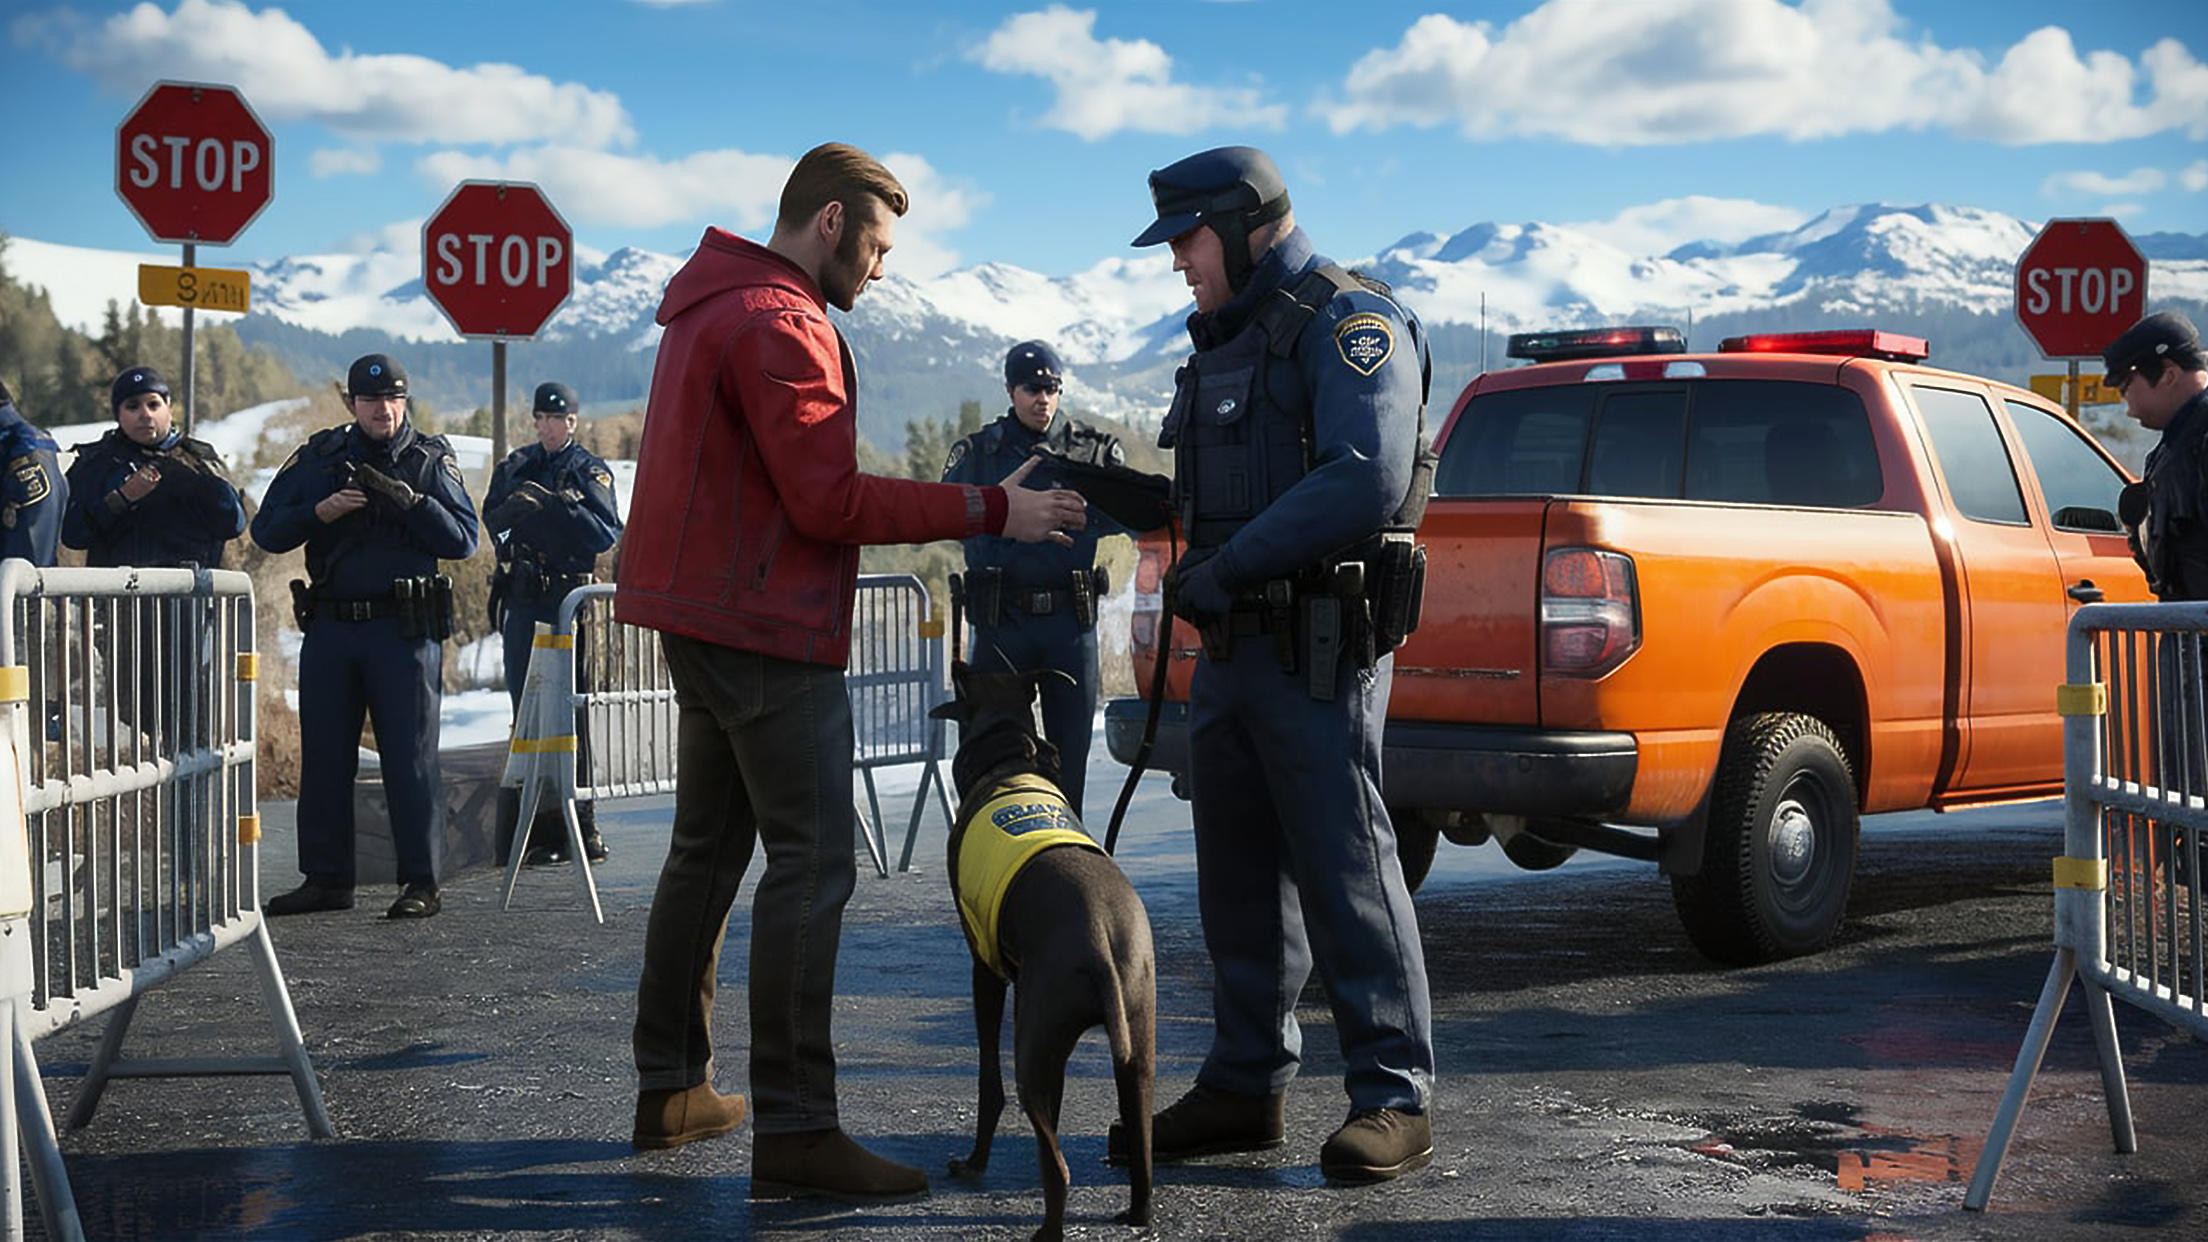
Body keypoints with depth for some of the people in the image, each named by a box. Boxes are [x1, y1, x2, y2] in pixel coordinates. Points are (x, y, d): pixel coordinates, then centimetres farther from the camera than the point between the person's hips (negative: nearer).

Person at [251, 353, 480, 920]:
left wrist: (409, 502, -17)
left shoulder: (431, 459, 4)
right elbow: (266, 530, 6)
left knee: (410, 758, -3)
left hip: (405, 631, -3)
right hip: (329, 628, 3)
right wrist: (320, 512, -11)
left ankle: (420, 883, 0)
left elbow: (463, 539, -5)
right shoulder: (319, 456, 10)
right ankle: (326, 879, 16)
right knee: (323, 756, 7)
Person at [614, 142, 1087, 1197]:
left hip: (703, 620, 11)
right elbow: (828, 499, -21)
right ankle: (794, 1131, -11)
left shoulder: (713, 307, 18)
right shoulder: (778, 325, -16)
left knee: (708, 848, 16)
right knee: (812, 864, -10)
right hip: (768, 632, -11)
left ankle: (671, 1089, 24)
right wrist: (988, 509, -17)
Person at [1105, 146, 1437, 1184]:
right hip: (1232, 643, 9)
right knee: (1239, 875, 11)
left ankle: (1394, 1100, 0)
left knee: (1346, 866, -7)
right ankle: (1245, 1087, 20)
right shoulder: (1226, 338, 20)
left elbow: (1365, 477, -23)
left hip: (1319, 650, -9)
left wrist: (1226, 565, -21)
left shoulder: (1349, 321, -9)